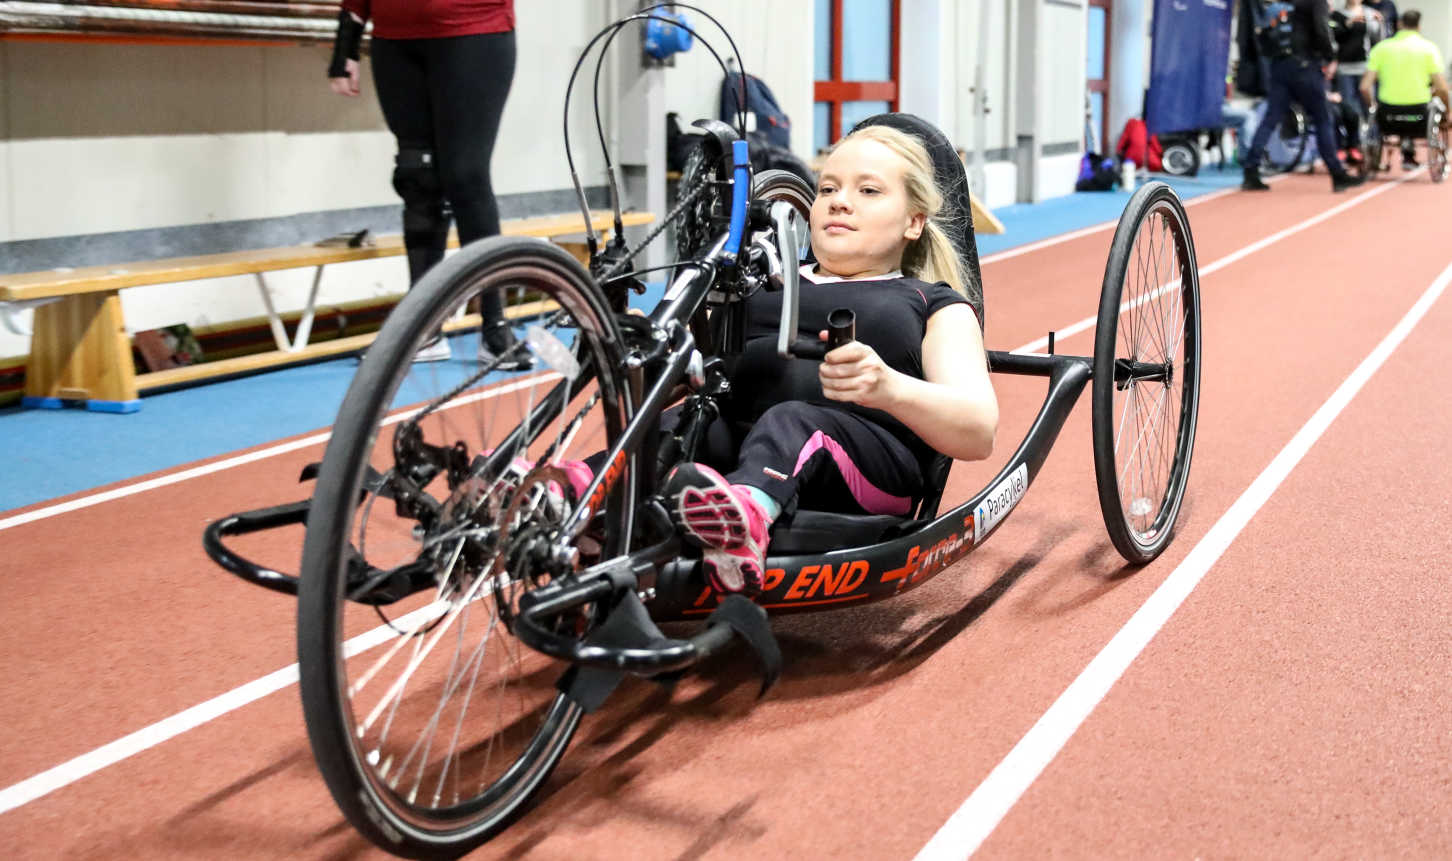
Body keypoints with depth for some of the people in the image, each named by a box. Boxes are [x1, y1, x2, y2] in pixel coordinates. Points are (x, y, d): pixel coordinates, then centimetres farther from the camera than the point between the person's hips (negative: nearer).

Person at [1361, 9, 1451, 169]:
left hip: (1387, 120, 2)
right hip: (1419, 117, -2)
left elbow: (1365, 87, -3)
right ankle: (1408, 154, 18)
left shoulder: (1381, 47, 2)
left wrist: (1374, 107, 16)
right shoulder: (1429, 48, -2)